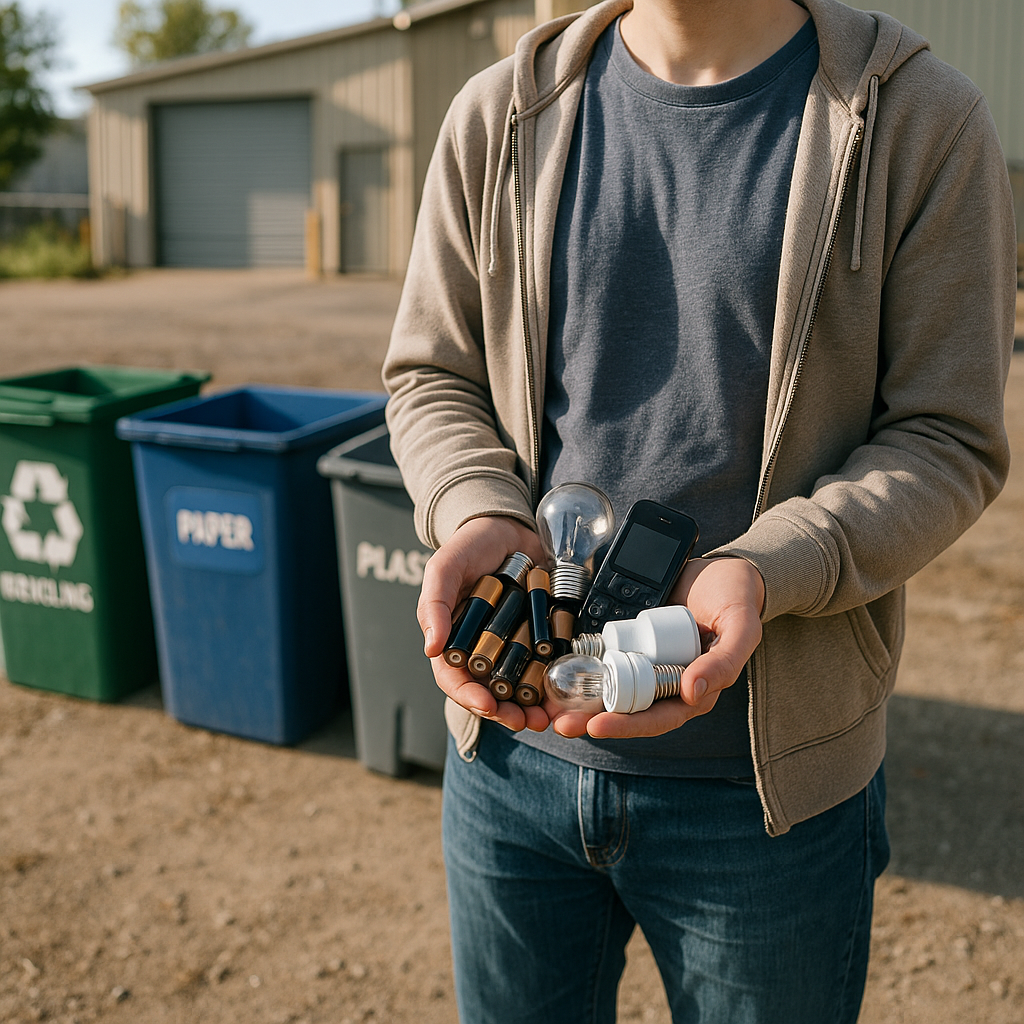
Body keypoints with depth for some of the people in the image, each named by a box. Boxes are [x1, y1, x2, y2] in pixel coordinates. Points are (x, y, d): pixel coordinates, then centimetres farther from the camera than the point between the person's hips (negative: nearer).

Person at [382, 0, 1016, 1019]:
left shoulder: (920, 120, -6)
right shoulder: (499, 115, 2)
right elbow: (430, 375, 7)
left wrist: (761, 569, -23)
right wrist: (476, 512, -15)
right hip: (511, 748, 3)